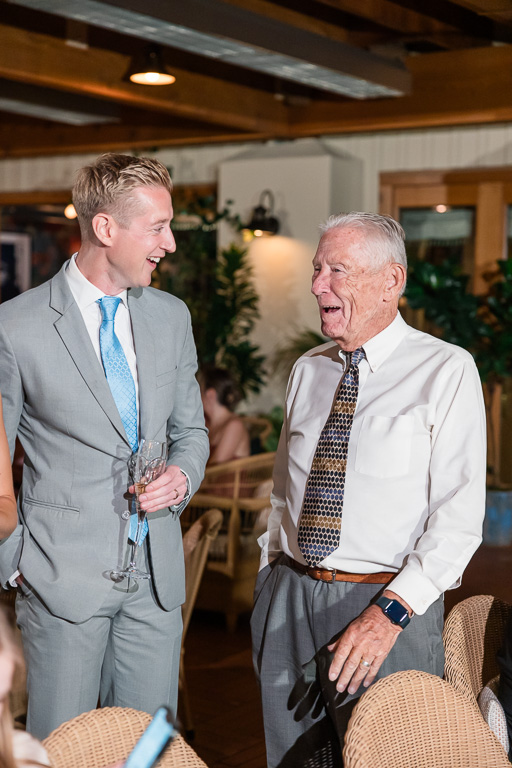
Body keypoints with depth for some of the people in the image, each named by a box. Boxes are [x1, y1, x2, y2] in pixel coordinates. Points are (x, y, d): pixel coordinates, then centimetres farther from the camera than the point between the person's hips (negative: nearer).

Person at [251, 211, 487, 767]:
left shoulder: (447, 371, -8)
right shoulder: (307, 372, 10)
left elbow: (459, 518, -14)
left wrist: (388, 613, -20)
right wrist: (270, 572, 10)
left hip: (387, 604, -5)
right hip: (287, 596, 5)